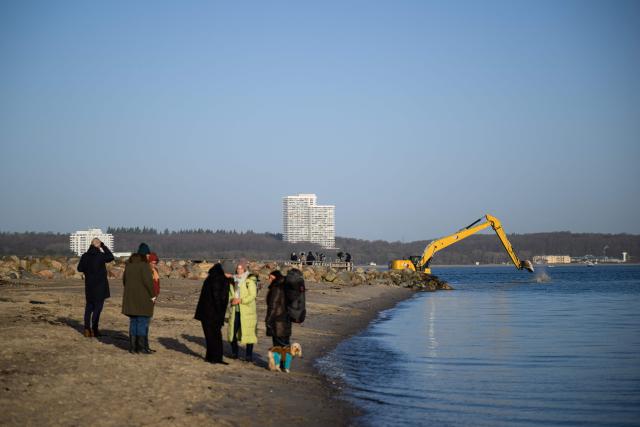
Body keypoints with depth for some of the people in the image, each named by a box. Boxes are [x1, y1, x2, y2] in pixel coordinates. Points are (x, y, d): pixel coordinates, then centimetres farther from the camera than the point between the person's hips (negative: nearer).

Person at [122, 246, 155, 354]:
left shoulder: (129, 264, 10)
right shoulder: (144, 265, -14)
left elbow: (125, 280, 16)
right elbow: (148, 280, -20)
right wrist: (152, 295, -9)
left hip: (130, 297, 7)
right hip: (143, 298, -7)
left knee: (133, 322, 12)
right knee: (143, 322, -1)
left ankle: (133, 346, 11)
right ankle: (142, 346, -1)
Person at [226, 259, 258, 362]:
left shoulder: (250, 280, -8)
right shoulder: (233, 279, 9)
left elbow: (252, 295, -12)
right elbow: (230, 293, 16)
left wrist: (241, 300, -18)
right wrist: (232, 299, -5)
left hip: (247, 310, -5)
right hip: (235, 310, 5)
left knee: (248, 332, -4)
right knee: (232, 331, 5)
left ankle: (249, 355, 4)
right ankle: (234, 352, 21)